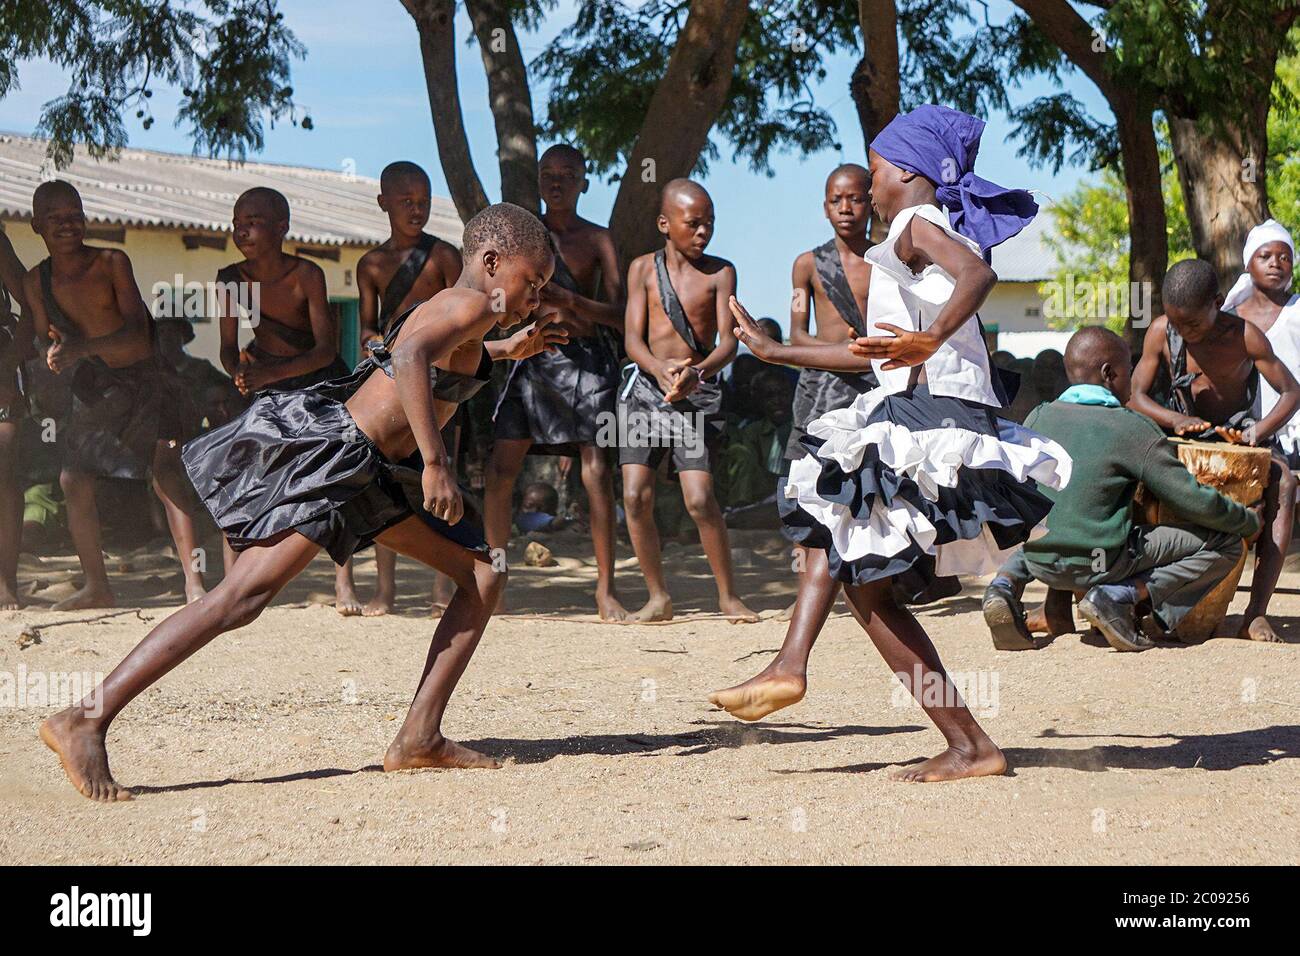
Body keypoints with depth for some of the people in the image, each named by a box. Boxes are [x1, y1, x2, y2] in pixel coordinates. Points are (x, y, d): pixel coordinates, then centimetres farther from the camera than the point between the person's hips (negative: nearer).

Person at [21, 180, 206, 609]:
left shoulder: (112, 262, -13)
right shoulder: (36, 282, 0)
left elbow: (137, 332, -21)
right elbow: (45, 340, 10)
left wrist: (81, 348, -36)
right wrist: (54, 356, -15)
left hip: (146, 378, -5)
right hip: (94, 391, 5)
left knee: (165, 468, -21)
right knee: (73, 480, 1)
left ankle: (194, 581, -26)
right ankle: (96, 586, 14)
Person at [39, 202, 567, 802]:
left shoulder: (450, 308, 21)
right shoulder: (473, 306, -9)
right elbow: (410, 356, -31)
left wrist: (505, 351, 46)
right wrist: (435, 463, -32)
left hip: (366, 473, 11)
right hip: (328, 453, -11)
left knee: (484, 576, 9)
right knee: (244, 595, -20)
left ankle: (419, 739, 3)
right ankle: (86, 720, -23)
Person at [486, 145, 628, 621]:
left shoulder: (598, 239, 6)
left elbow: (619, 314, -2)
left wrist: (569, 300, -18)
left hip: (587, 357, -2)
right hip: (534, 355, 2)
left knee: (596, 470, -10)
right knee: (501, 469, -4)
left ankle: (606, 588, -5)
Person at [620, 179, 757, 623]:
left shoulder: (720, 272, 0)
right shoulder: (643, 268, 4)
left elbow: (729, 340, -8)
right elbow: (633, 338, -3)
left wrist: (697, 372, -29)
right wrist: (660, 368, -24)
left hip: (700, 393, -2)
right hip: (646, 387, 2)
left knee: (699, 499, -13)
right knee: (635, 495, -6)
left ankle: (728, 596, 3)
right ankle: (658, 598, 8)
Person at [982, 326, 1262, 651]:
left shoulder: (1037, 417, 6)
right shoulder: (1133, 428, -7)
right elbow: (1194, 501, -7)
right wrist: (1249, 521, 10)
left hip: (1038, 562, 5)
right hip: (1099, 563, -5)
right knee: (1225, 543, 3)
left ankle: (1006, 584, 8)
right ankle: (1122, 596, -9)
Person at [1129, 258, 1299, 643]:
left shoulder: (1244, 336, -17)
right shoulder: (1161, 333, -10)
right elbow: (1136, 396, -6)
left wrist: (1255, 434, -32)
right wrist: (1177, 420, -27)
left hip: (1237, 434, -2)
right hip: (1181, 435, 2)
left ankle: (1256, 614, -37)